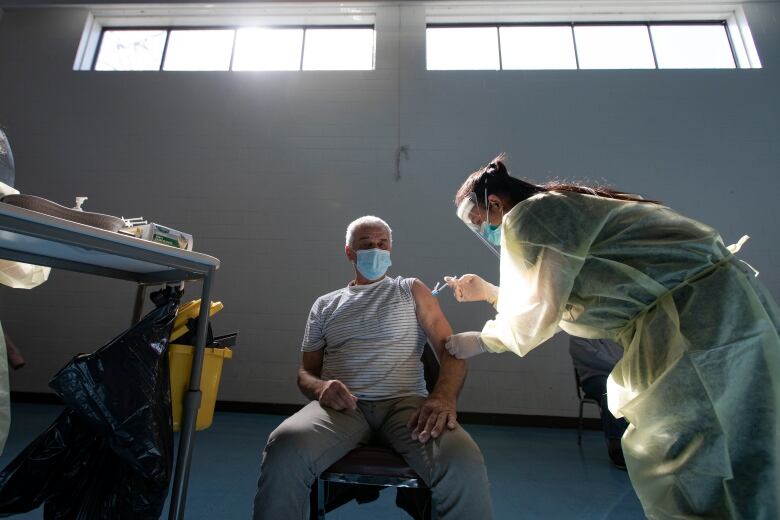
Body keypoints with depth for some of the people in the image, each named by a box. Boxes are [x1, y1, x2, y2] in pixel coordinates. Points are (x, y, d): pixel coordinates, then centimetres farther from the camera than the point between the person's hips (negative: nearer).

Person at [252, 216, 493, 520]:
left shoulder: (412, 291, 15)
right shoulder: (325, 305, 20)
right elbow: (306, 371, 18)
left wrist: (444, 396, -17)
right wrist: (320, 387, -8)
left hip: (405, 402, 0)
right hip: (343, 405, 1)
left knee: (464, 465, -31)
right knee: (284, 451, -30)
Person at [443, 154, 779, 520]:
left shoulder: (525, 217, -16)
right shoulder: (554, 211, 15)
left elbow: (537, 314, -16)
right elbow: (551, 299, 20)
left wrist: (480, 340, -1)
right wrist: (487, 291, 23)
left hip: (709, 321, -10)